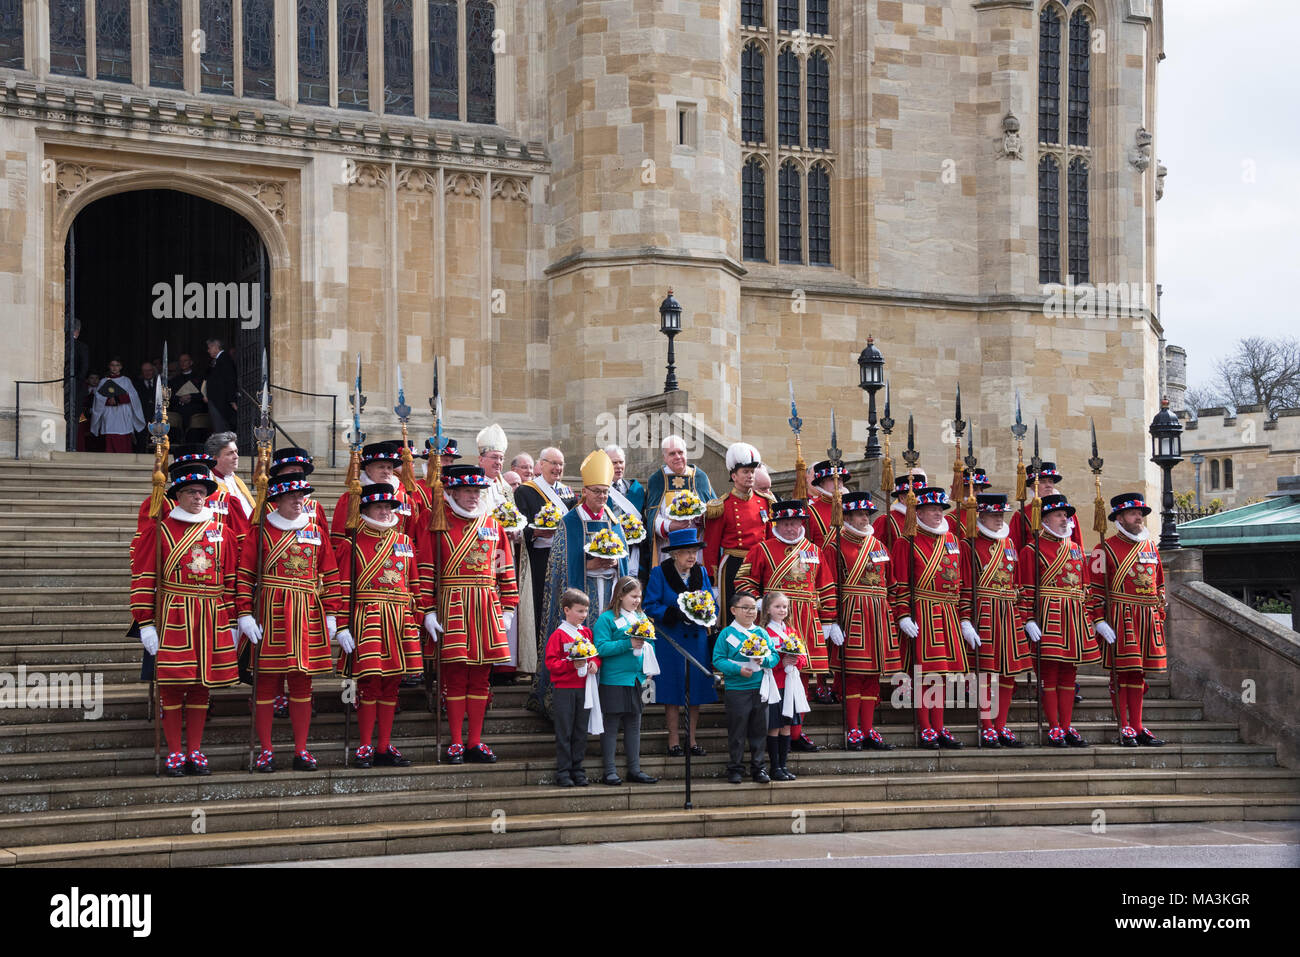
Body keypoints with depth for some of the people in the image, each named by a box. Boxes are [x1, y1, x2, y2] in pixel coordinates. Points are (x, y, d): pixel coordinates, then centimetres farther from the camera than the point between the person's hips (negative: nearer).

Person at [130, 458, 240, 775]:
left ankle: (195, 752, 15)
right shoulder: (159, 530, -1)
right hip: (172, 618, -3)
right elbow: (142, 578, -3)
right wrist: (146, 624, -8)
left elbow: (230, 580, 12)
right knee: (172, 686, 0)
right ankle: (175, 753, 8)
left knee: (202, 686, 7)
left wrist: (231, 623, 8)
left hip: (212, 622, 3)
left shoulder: (220, 532, 10)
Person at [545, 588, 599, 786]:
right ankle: (563, 772, 4)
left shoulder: (587, 632, 11)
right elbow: (551, 662, -9)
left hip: (584, 688, 5)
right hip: (564, 689, -5)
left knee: (581, 731, 8)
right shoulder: (558, 635, -5)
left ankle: (577, 770, 15)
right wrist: (572, 665, -20)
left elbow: (596, 653, 18)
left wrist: (595, 663, -4)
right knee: (564, 732, -2)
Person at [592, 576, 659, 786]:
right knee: (611, 725, 0)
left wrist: (649, 668, 4)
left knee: (634, 725, 12)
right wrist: (629, 644, -21)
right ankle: (610, 771, 6)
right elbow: (601, 647, -16)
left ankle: (634, 769, 19)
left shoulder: (641, 617, 12)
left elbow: (650, 644, 18)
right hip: (614, 680, -6)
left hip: (638, 680, 7)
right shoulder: (607, 619, -8)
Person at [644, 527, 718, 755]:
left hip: (697, 639, 4)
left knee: (696, 688, 5)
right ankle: (674, 738, 10)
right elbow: (650, 606, -8)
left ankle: (692, 738, 15)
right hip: (671, 640, -4)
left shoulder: (701, 573, 9)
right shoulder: (659, 573, -3)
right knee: (673, 689, 0)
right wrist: (675, 614, -21)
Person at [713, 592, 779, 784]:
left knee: (759, 730, 7)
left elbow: (775, 656, 7)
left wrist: (764, 660, -14)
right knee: (737, 732, 2)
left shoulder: (762, 633, 9)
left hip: (760, 689, 3)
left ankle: (759, 768, 16)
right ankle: (735, 769, 12)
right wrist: (738, 669, -17)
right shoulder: (727, 634, -2)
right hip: (736, 690, -3)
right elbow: (718, 659, -6)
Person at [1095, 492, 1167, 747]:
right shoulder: (1107, 549, -3)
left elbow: (1159, 585, 20)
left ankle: (1138, 727, 13)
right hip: (1120, 618, -5)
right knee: (1121, 672, -2)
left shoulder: (1150, 547, 15)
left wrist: (1160, 619, 15)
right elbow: (1096, 588, -6)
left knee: (1138, 673, 9)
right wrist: (1100, 621, -13)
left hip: (1148, 619, 5)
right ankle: (1125, 728, 2)